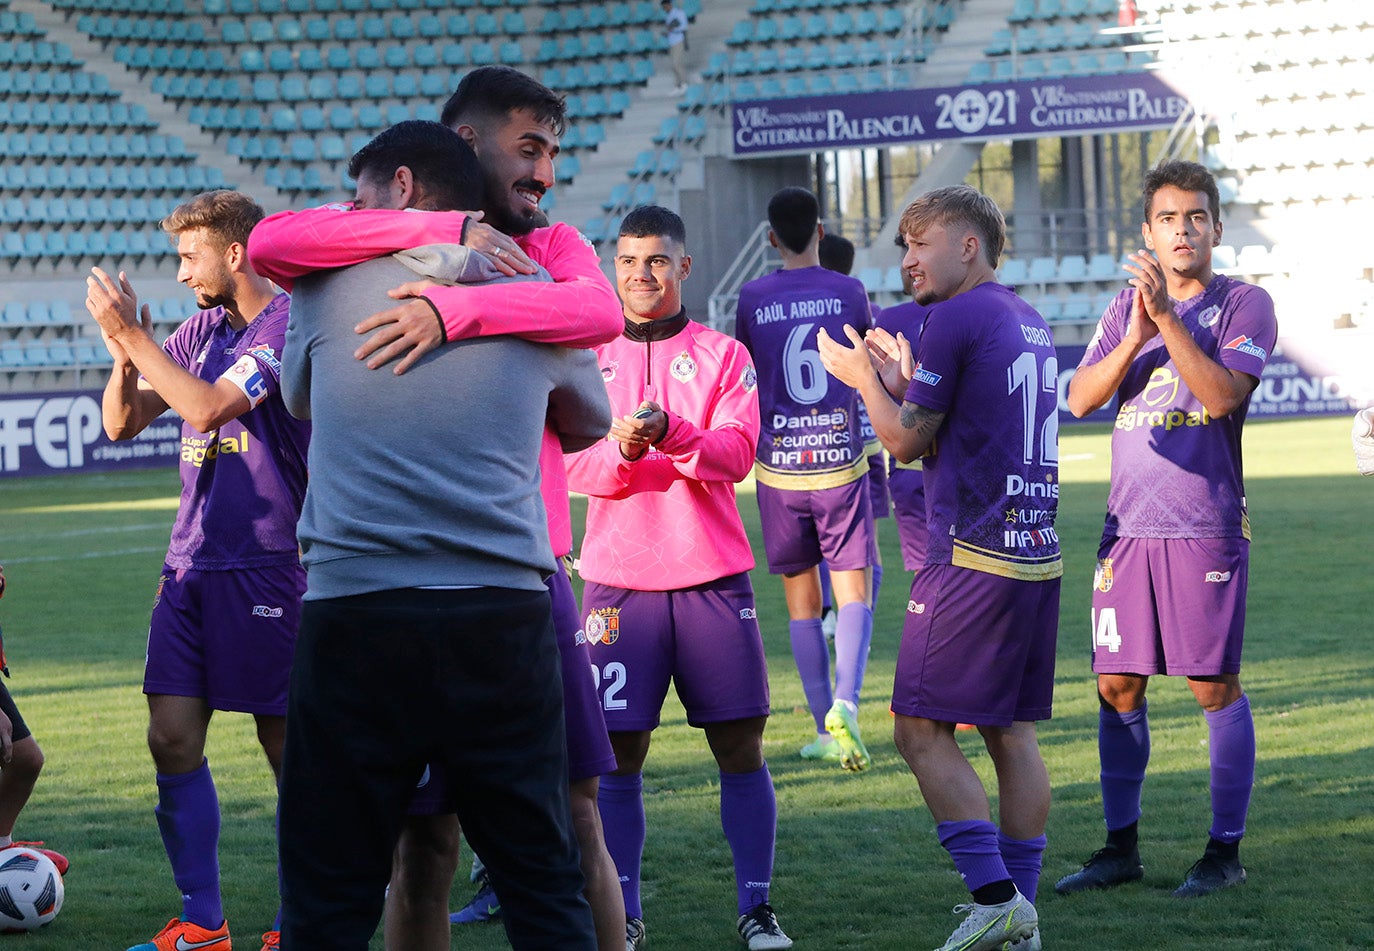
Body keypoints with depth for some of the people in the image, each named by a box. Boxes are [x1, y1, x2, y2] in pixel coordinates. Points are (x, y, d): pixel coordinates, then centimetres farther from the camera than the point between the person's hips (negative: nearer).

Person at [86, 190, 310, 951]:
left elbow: (208, 408, -21)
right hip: (190, 564, 7)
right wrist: (123, 353, -5)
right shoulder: (201, 329, 12)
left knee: (287, 741, 1)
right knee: (173, 738, 1)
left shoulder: (288, 325, -9)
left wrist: (134, 335, -17)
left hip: (264, 566, -7)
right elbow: (121, 424, 12)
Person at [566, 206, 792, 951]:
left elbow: (736, 451, -7)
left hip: (712, 577, 0)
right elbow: (572, 463, -1)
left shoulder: (723, 355, 7)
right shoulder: (591, 357, 9)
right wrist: (622, 450, -22)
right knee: (618, 751, -3)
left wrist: (669, 434, -26)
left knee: (740, 745, 0)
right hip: (618, 579, 0)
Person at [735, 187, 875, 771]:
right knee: (853, 591, 0)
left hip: (779, 466, 1)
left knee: (801, 600, 8)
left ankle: (825, 731, 9)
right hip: (840, 461, -1)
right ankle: (844, 704, -24)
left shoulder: (753, 300, 1)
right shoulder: (849, 292, 1)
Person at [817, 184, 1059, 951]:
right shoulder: (1029, 321, 17)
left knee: (922, 729, -4)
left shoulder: (957, 319, -9)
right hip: (1038, 553, 9)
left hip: (973, 558, -9)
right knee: (1013, 733, 9)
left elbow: (906, 441, -5)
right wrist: (905, 383, 23)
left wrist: (863, 377, 10)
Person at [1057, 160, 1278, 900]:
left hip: (1206, 527, -5)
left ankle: (1225, 851, 6)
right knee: (1117, 685, 5)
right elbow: (1080, 399, 2)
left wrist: (1168, 318, -21)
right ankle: (1121, 847, 14)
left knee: (1214, 685, -2)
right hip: (1128, 525, 5)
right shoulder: (1125, 308, 13)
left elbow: (1222, 395, -16)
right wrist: (1135, 336, -12)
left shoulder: (1244, 304, -2)